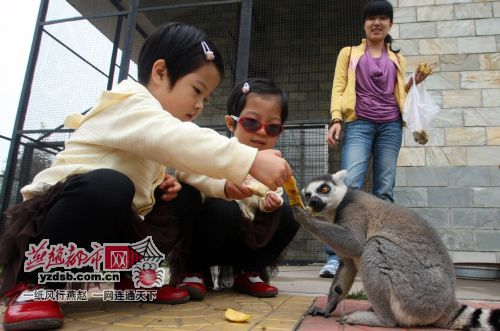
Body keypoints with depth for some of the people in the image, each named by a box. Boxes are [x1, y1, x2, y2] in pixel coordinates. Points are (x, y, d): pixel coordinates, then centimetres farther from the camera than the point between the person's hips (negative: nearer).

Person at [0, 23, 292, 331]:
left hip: (110, 224, 9)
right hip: (54, 215, -9)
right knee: (109, 185, -39)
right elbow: (176, 141, -36)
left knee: (186, 197, 6)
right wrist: (251, 160, -41)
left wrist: (162, 184, -3)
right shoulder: (129, 101, -16)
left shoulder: (154, 122, 15)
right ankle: (32, 280, -18)